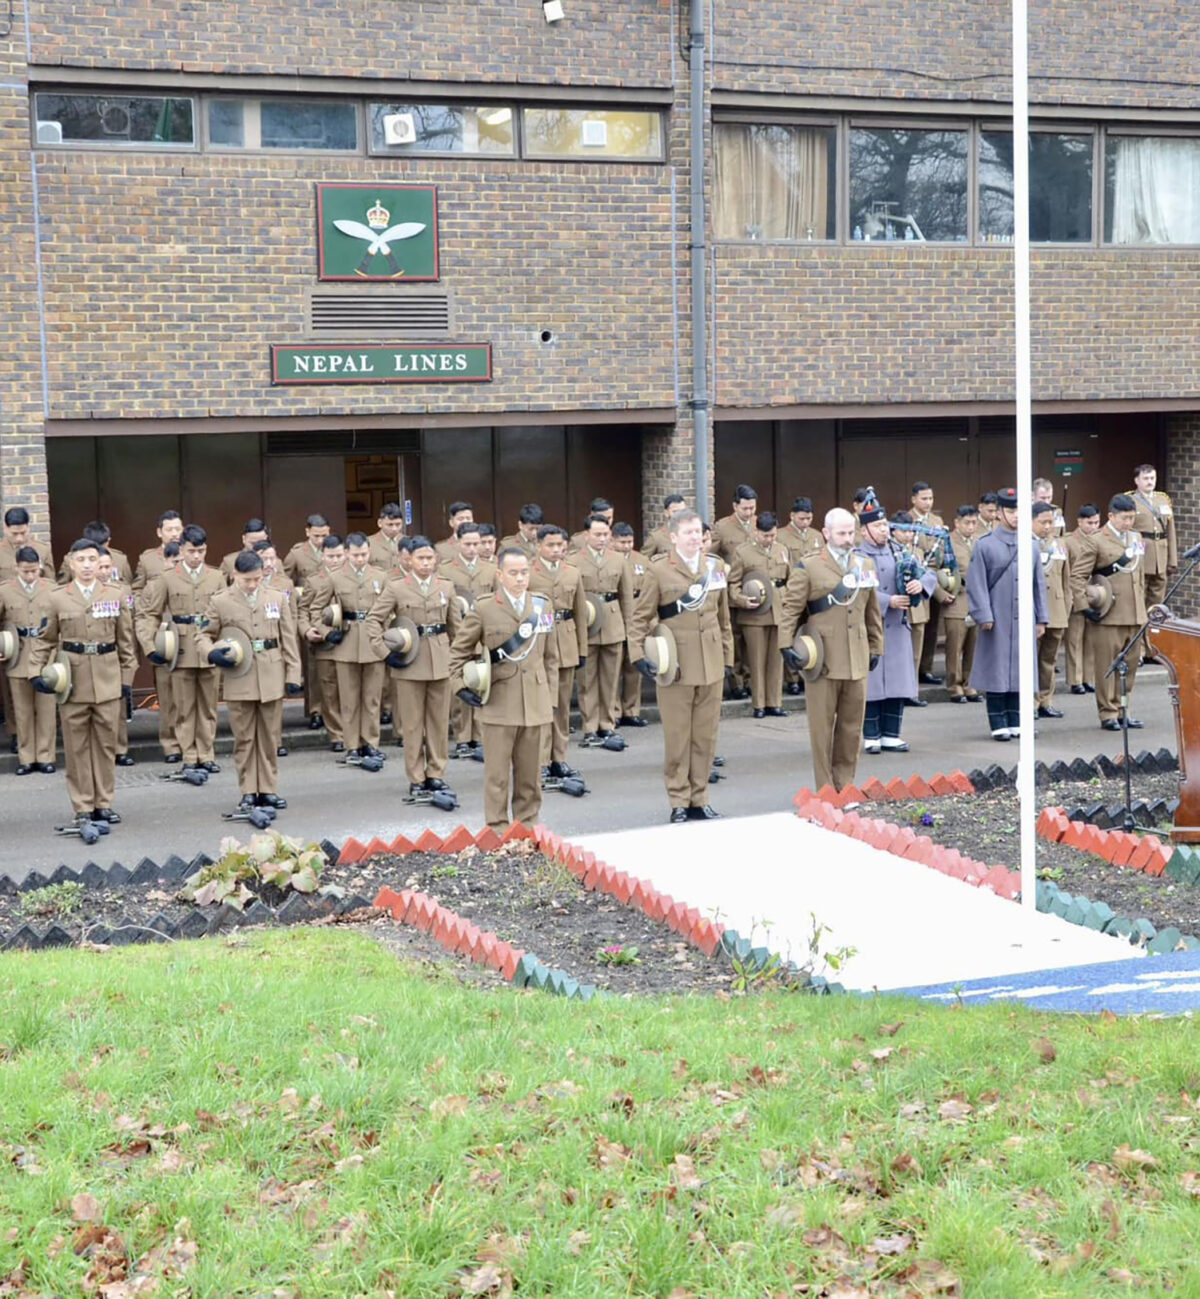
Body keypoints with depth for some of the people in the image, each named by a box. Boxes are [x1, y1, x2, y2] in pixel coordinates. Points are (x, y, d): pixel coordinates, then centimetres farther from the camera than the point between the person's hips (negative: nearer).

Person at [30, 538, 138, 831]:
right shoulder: (56, 598, 2)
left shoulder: (115, 597, 6)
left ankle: (104, 803, 15)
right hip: (72, 680, -1)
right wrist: (37, 671, -4)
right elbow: (44, 639, 6)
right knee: (77, 745, 3)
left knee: (106, 742, 6)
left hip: (107, 680, 1)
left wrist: (127, 676, 5)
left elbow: (125, 641, 9)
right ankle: (83, 806, 10)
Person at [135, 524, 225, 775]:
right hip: (181, 655, -2)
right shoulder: (167, 579, 1)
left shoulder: (216, 578, 8)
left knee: (208, 706, 7)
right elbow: (144, 615, 1)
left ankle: (207, 755, 16)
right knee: (184, 708, 2)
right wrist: (150, 647, -9)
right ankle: (189, 757, 9)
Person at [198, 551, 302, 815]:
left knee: (270, 738, 7)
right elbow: (203, 636, 5)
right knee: (244, 738, 4)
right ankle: (248, 792, 12)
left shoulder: (277, 600, 7)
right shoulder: (220, 602, 0)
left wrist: (293, 675, 3)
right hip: (239, 681, -2)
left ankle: (268, 790, 16)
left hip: (272, 680, 2)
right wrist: (212, 654, -17)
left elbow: (289, 640, 8)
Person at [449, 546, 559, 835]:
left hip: (535, 702, 3)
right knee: (497, 773, 1)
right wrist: (462, 686, -4)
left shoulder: (543, 606, 7)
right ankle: (498, 831, 8)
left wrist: (549, 690, 13)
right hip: (498, 704, -3)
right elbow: (460, 650, 6)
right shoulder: (484, 609, -3)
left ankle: (527, 827, 22)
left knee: (530, 773, 10)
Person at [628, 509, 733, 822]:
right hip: (675, 666, -4)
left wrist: (727, 656, 13)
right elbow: (640, 617, -1)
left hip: (711, 666, 4)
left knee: (706, 737, 8)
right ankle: (679, 802, 10)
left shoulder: (716, 567, 9)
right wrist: (638, 655, -11)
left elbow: (723, 617, 15)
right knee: (677, 737, 1)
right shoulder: (660, 570, -4)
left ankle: (699, 799, 18)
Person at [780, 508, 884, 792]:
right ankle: (825, 789, 8)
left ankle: (845, 785, 18)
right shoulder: (808, 568, 0)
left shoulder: (865, 566, 14)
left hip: (857, 661, 4)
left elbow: (872, 612, 19)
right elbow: (791, 609, -2)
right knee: (822, 727, 0)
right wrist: (787, 645, -10)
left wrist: (876, 648, 18)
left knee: (852, 726, 8)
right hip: (823, 660, -4)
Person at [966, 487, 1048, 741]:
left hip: (1024, 619, 4)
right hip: (998, 620, -4)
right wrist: (984, 616, -11)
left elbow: (1039, 584, 13)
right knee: (996, 671, 0)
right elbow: (977, 584, -4)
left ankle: (1016, 722, 15)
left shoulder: (1030, 546, 9)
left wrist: (1041, 618, 11)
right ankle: (999, 724, 6)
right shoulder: (985, 545, -3)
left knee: (1021, 670, 7)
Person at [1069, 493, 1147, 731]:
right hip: (1107, 616, -6)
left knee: (1130, 665, 9)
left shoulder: (1136, 538, 14)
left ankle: (1123, 711, 19)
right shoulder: (1094, 541, -7)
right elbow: (1077, 575, -9)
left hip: (1134, 615, 6)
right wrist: (1085, 606, -15)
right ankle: (1108, 714, 6)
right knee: (1107, 666, -1)